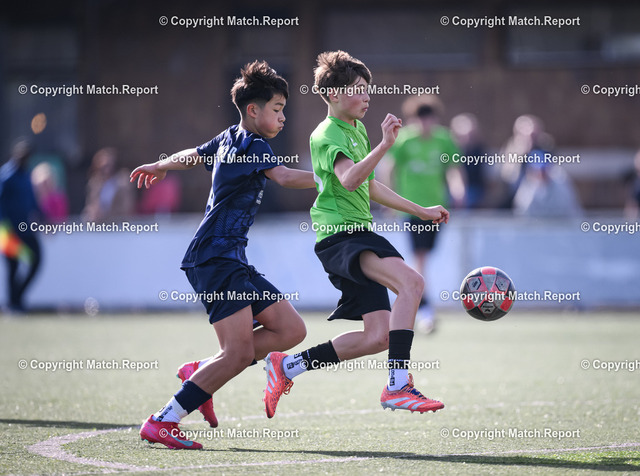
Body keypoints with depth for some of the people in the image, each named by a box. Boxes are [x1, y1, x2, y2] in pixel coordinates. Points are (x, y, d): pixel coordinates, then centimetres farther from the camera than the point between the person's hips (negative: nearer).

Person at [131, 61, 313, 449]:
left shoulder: (230, 139, 18)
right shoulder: (252, 145, -9)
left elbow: (191, 155, 37)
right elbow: (284, 177, -28)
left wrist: (159, 166, 55)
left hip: (233, 260, 10)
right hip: (215, 257, -10)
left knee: (291, 330, 4)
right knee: (239, 352, -17)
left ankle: (198, 373, 10)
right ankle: (163, 422, -10)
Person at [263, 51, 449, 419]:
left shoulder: (358, 129, 21)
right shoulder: (327, 135, -9)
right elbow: (348, 179, -29)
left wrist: (421, 211, 35)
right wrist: (385, 146, -37)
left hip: (359, 235, 10)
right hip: (339, 234, -10)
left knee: (378, 336, 2)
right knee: (410, 281, -30)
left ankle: (287, 366, 14)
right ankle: (398, 386, -35)